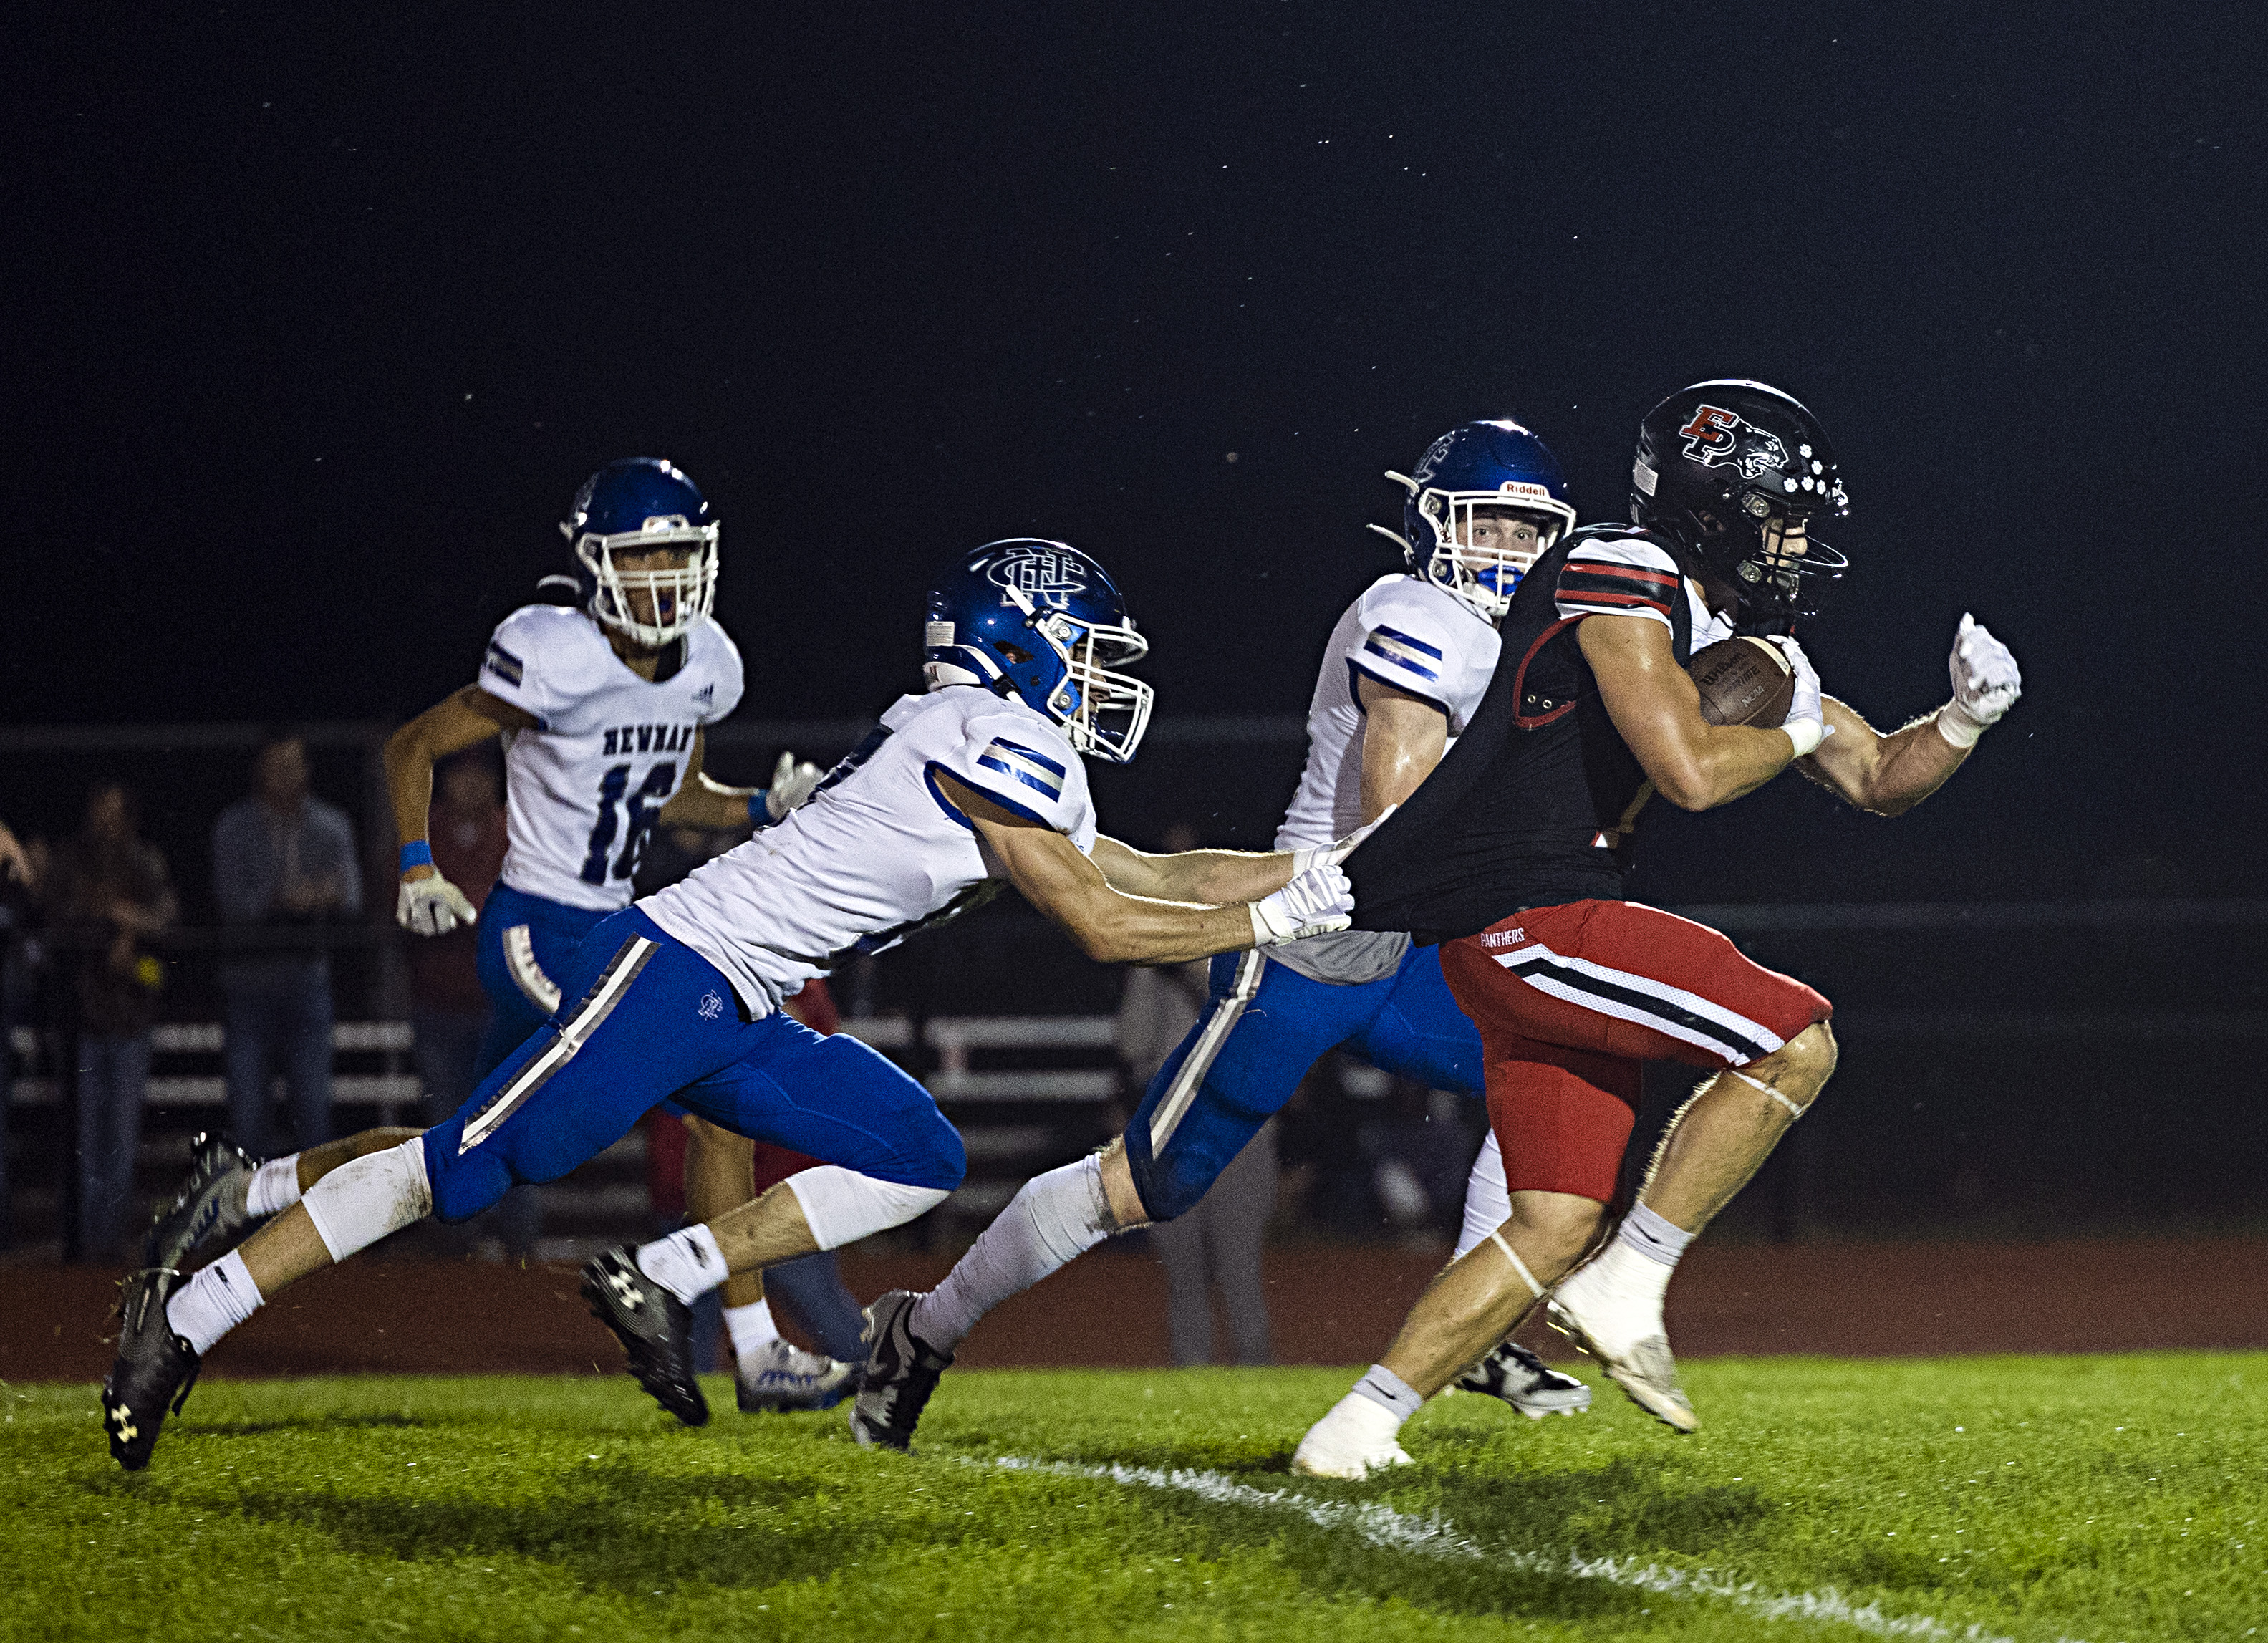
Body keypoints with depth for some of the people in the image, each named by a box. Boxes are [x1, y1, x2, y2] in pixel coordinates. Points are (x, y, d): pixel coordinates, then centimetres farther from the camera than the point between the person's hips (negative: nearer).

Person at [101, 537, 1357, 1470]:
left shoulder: (1020, 761, 19)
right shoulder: (991, 739, -12)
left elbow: (1139, 873, 24)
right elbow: (1105, 926, -13)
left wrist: (1321, 865, 18)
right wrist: (1274, 917, -6)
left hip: (735, 1016, 10)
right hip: (671, 968, -10)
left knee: (917, 1164, 4)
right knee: (465, 1169, -12)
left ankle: (662, 1284, 1)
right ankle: (183, 1323, -7)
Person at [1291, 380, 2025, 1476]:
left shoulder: (1745, 637, 17)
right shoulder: (1618, 580, -13)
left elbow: (1880, 780, 23)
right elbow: (1691, 771, -23)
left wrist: (1964, 719, 4)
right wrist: (1796, 730, -4)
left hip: (1563, 928, 10)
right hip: (1522, 921, -10)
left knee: (1557, 1228, 7)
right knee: (1796, 1043, -12)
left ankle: (1357, 1428, 8)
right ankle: (1625, 1293, -7)